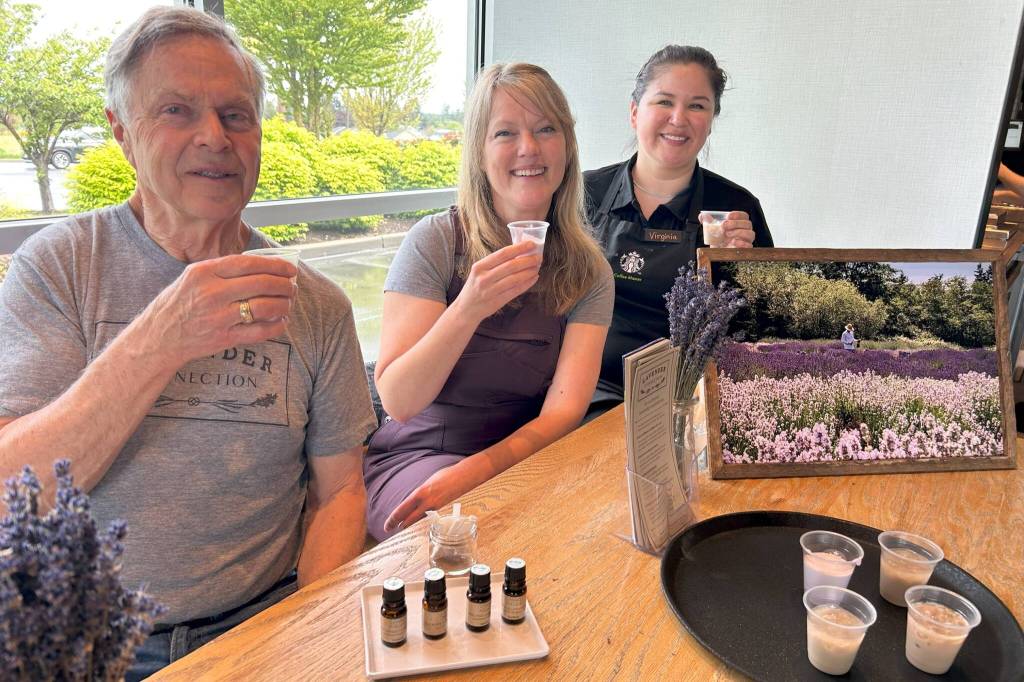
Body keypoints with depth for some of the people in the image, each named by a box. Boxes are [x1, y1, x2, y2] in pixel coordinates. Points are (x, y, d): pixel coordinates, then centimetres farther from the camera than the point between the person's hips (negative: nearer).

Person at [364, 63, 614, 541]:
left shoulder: (588, 272, -1)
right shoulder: (435, 241, -9)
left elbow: (564, 411, -9)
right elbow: (397, 402, -15)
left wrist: (471, 472, -26)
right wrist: (467, 309, -31)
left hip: (517, 461, 4)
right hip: (413, 457, -3)